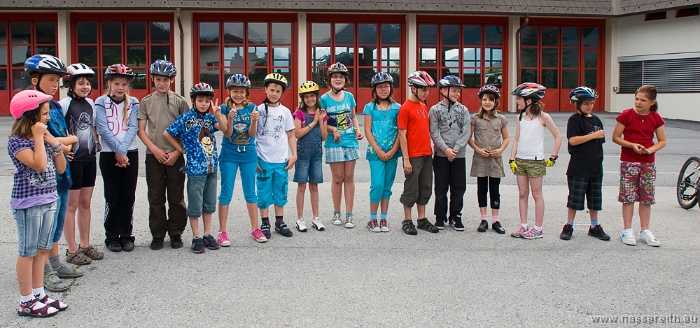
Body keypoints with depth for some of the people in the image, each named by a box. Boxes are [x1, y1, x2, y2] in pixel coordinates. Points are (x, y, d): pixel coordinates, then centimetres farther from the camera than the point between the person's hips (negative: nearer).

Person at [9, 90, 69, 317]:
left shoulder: (45, 138, 10)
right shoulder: (17, 141, -12)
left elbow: (60, 169, 11)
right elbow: (39, 164, -26)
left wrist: (55, 144, 0)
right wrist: (38, 138, -18)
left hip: (48, 201, 8)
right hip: (28, 204, -8)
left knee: (41, 249, 14)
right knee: (27, 252, 1)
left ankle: (39, 294, 24)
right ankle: (26, 302, 10)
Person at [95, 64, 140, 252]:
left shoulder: (133, 103, 5)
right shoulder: (101, 103, 0)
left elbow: (133, 128, -4)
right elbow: (103, 130, -8)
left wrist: (123, 151, -15)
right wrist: (118, 152, -15)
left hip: (130, 154, 2)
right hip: (109, 154, -2)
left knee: (128, 197, 5)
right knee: (112, 197, 1)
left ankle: (127, 235, 15)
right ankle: (112, 237, 12)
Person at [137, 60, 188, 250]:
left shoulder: (180, 101, 3)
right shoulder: (146, 102, 6)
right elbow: (141, 130, 4)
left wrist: (177, 152, -8)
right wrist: (155, 149, -9)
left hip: (175, 156, -1)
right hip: (154, 156, 1)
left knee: (176, 197, 5)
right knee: (155, 198, 6)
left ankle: (176, 233, 17)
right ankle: (157, 235, 16)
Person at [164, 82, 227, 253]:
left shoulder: (210, 117, 7)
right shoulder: (186, 118, -7)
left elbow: (223, 128, -8)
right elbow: (167, 133, -5)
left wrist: (218, 114, -22)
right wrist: (182, 149, -3)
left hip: (212, 167, 5)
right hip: (196, 168, -5)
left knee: (209, 203, 14)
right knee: (195, 205, 3)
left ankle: (207, 234, 25)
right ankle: (196, 238, 14)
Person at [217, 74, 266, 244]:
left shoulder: (251, 108, 0)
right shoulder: (225, 108, -4)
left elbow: (252, 134, -5)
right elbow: (227, 134, -10)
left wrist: (254, 120, -23)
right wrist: (230, 117, -25)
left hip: (248, 155, 2)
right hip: (229, 155, -2)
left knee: (250, 192, 10)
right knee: (226, 193, 3)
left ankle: (255, 229, 19)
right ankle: (222, 232, 10)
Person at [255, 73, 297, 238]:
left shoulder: (285, 111, 5)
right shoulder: (258, 110, -1)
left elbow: (291, 135, 9)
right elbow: (251, 135, 0)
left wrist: (294, 155, 0)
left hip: (281, 160, 2)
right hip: (263, 159, -2)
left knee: (280, 192, 9)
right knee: (264, 192, 4)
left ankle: (279, 222, 21)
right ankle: (265, 223, 14)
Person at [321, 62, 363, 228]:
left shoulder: (349, 96, 6)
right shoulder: (324, 99, -3)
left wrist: (357, 129, -1)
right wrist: (333, 129, -17)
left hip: (351, 141, 3)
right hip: (334, 143, -3)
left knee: (349, 177, 5)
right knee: (337, 178, 3)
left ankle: (349, 214, 11)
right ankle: (336, 213, 18)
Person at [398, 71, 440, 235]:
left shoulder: (424, 106, 12)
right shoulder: (405, 108, -10)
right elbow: (402, 135, -13)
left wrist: (430, 150, 12)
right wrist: (406, 159, -16)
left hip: (427, 155, 7)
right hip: (413, 156, -7)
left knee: (425, 188, 12)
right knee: (411, 189, 1)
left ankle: (422, 219, 22)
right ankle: (407, 221, 12)